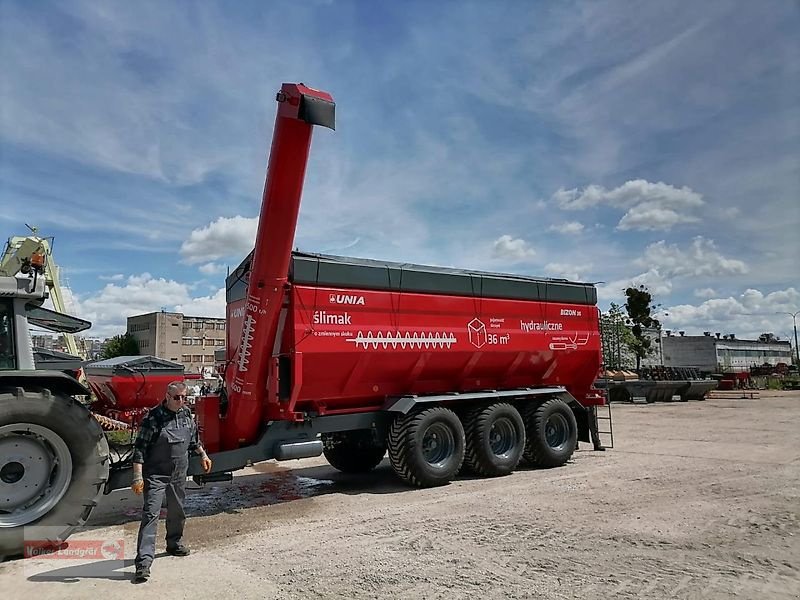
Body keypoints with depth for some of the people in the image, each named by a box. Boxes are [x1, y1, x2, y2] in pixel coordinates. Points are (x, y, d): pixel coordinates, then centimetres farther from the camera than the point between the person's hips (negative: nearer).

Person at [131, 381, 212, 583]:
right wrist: (138, 477, -22)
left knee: (177, 511, 20)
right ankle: (143, 562, -4)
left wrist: (203, 455, 21)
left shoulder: (186, 414, 1)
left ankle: (175, 544, 41)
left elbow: (193, 439, 18)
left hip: (179, 475, 6)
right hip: (156, 475, -6)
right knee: (150, 515, -8)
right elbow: (140, 447, -17)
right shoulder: (154, 418, -18)